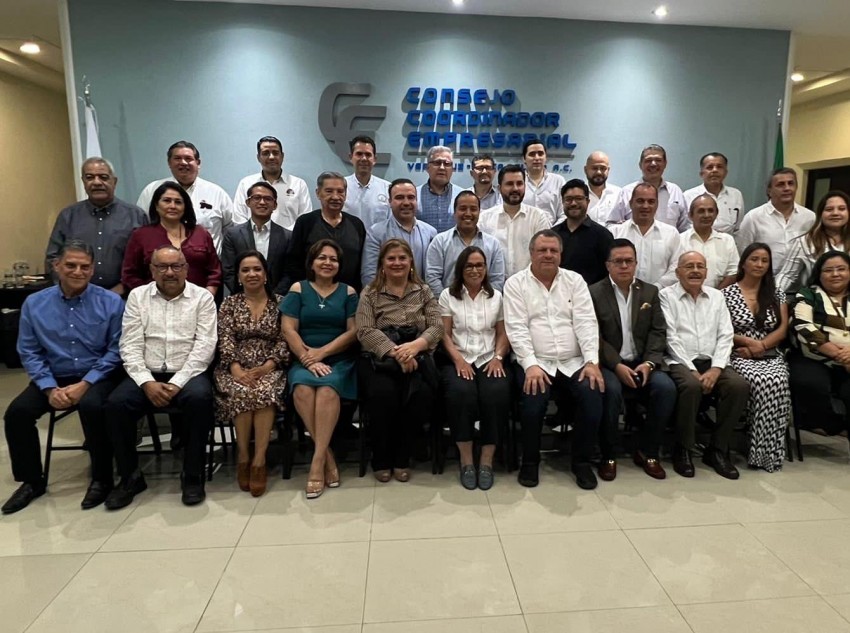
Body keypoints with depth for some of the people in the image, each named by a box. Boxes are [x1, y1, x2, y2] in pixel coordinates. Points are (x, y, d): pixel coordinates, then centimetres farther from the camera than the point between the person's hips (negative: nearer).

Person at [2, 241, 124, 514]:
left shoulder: (111, 302, -5)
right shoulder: (34, 303, 3)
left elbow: (115, 350, -9)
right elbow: (29, 352, 1)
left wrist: (84, 384, -17)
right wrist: (50, 388, -12)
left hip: (97, 376, -4)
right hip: (54, 377, 4)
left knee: (91, 406, -33)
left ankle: (102, 478, -11)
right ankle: (31, 481, 8)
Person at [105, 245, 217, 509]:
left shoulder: (202, 297, 2)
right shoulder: (137, 296, 9)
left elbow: (204, 346, -6)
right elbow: (131, 346, 2)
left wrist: (177, 383, -16)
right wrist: (147, 382, -13)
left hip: (187, 374, -2)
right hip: (147, 374, 2)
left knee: (200, 397, -33)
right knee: (116, 403, -24)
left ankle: (192, 475, -15)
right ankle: (130, 477, -4)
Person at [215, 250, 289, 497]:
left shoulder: (280, 302, 8)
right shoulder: (229, 304, 11)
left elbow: (284, 342, 1)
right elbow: (225, 341, 1)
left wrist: (267, 367, -14)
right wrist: (236, 368, -17)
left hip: (270, 368, -1)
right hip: (237, 368, 1)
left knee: (265, 392, -34)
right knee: (242, 392, -32)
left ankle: (259, 459, -26)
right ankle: (243, 456, -15)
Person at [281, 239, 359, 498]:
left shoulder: (348, 292, 10)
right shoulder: (298, 289, 10)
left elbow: (353, 331, 1)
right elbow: (288, 330, 0)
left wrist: (321, 352, -10)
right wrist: (308, 359, -13)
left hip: (339, 359, 0)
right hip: (304, 359, 1)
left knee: (327, 389, -33)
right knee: (302, 388, -32)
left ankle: (318, 459, -26)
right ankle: (328, 455, -21)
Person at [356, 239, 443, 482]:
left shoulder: (423, 291, 14)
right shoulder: (369, 293, 9)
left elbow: (437, 327, 2)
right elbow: (365, 332, -5)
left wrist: (414, 346, -20)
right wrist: (395, 352, -21)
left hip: (417, 358, 1)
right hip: (379, 358, -1)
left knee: (422, 392, -30)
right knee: (383, 392, -32)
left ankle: (402, 458, -8)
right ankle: (381, 459, -7)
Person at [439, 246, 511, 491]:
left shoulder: (496, 296, 16)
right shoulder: (448, 295, 10)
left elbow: (502, 334, 13)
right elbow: (445, 334, 2)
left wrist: (498, 357, -6)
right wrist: (458, 359, -13)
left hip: (489, 360, 2)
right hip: (459, 360, -1)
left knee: (497, 393, -31)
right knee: (461, 392, -34)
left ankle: (487, 461, -18)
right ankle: (466, 461, -20)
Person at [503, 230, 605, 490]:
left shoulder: (575, 280, 11)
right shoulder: (515, 284, 4)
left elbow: (586, 323, 1)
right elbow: (517, 329, -7)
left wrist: (592, 361, -12)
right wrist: (531, 365, -20)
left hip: (574, 362, 3)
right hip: (536, 363, -2)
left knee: (593, 394, -23)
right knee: (533, 400, -29)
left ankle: (582, 461, 0)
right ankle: (530, 462, -2)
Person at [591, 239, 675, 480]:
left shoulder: (650, 292, 12)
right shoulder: (594, 293, -1)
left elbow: (658, 332, 5)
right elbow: (595, 337, -8)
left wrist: (649, 362, -11)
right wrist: (617, 365, -19)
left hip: (641, 362, 4)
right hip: (608, 363, -3)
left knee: (666, 387, -23)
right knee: (611, 390, -33)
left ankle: (647, 451, -3)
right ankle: (608, 456, -13)